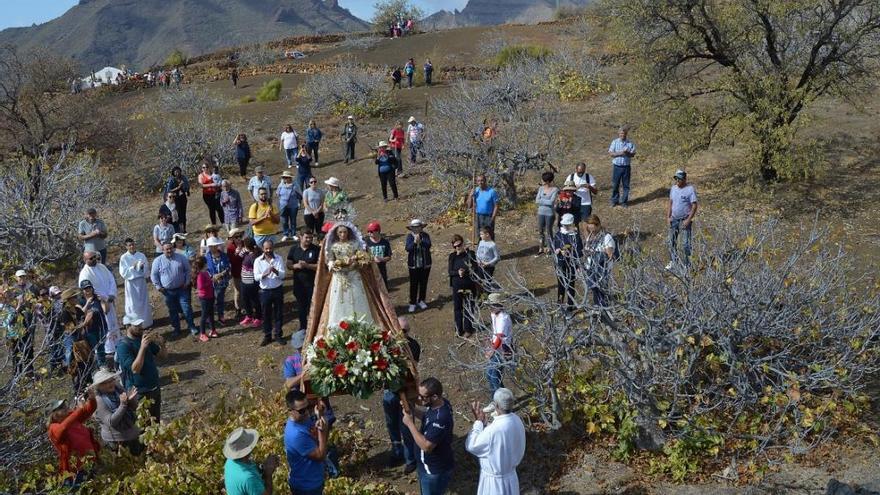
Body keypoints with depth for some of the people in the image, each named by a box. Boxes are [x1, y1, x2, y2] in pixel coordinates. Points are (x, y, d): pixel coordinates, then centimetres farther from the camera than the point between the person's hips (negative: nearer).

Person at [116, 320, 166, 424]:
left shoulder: (144, 338, 3)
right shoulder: (123, 345, -17)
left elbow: (163, 356, 7)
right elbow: (135, 369, -26)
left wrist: (161, 344, -13)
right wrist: (142, 347, -32)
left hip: (155, 388, 7)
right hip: (140, 393, -7)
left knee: (156, 421, 18)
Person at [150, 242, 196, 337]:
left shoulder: (181, 258, -5)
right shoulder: (158, 261, -6)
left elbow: (187, 270, 5)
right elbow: (153, 275, 2)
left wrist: (187, 282, 0)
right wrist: (158, 286, -2)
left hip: (182, 289, 0)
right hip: (167, 291, 1)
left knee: (187, 308, -1)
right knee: (172, 311, 11)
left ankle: (191, 327, 13)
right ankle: (176, 328, 25)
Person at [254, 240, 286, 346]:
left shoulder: (279, 259, -3)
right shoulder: (258, 261, -3)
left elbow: (283, 274, -10)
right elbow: (256, 277, -10)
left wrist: (276, 271, -31)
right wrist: (264, 274, -29)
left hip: (277, 290, 0)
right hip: (265, 291, 0)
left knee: (278, 314, 9)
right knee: (266, 315, 9)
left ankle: (278, 335, 21)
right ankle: (267, 336, 22)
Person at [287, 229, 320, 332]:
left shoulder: (316, 250, -6)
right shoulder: (294, 249, 4)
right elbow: (289, 265, 3)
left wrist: (307, 265, -22)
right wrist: (296, 266, -17)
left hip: (312, 284, -3)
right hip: (299, 283, 3)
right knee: (301, 307, 15)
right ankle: (303, 328, 29)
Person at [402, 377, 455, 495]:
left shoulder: (440, 419, -37)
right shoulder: (439, 403, -9)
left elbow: (426, 446, -33)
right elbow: (427, 416, 12)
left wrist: (410, 423, -27)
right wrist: (412, 410, -6)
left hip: (435, 471, -8)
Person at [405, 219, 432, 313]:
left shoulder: (425, 235, -3)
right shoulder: (410, 236, -6)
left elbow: (428, 245, -17)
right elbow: (408, 248, -17)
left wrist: (420, 241, -32)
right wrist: (415, 242, -32)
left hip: (425, 264, 2)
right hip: (413, 265, -2)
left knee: (423, 283, 12)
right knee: (413, 284, 1)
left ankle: (421, 300, 28)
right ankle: (412, 303, 10)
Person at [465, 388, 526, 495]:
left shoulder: (495, 430, -35)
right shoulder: (516, 420, -9)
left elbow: (471, 446, -19)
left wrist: (478, 421, -13)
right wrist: (483, 422, -4)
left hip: (495, 479, -7)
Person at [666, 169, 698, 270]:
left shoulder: (690, 189, -14)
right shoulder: (673, 188, 4)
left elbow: (694, 206, -15)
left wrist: (688, 220, -20)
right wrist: (668, 217, 6)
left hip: (685, 220, -6)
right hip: (674, 219, 6)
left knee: (686, 243, -2)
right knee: (672, 242, 12)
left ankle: (686, 264, 9)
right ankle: (673, 261, 26)